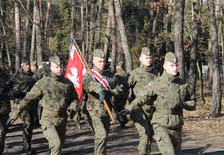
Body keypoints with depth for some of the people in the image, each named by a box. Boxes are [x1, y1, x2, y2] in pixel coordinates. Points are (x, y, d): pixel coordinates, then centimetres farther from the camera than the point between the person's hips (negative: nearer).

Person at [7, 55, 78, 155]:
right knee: (56, 143, -20)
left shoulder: (68, 83, 7)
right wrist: (15, 113, -10)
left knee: (60, 144, 14)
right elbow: (28, 98, -5)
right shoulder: (43, 83, -6)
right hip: (48, 120, -5)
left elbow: (74, 98, 20)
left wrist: (72, 108, -2)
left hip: (62, 120, 5)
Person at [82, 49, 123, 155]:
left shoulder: (110, 75, 11)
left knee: (105, 135, 17)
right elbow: (88, 83, -31)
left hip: (107, 110, 6)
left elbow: (119, 88, 9)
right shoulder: (89, 75, -7)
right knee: (101, 135, -17)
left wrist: (111, 92, -14)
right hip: (95, 111, -6)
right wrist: (100, 90, -50)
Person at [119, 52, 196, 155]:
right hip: (161, 125, -5)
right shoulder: (156, 84, -4)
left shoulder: (183, 84, 7)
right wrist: (130, 108, -13)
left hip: (176, 126, 5)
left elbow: (192, 102, 16)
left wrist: (185, 105, -6)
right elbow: (142, 97, 0)